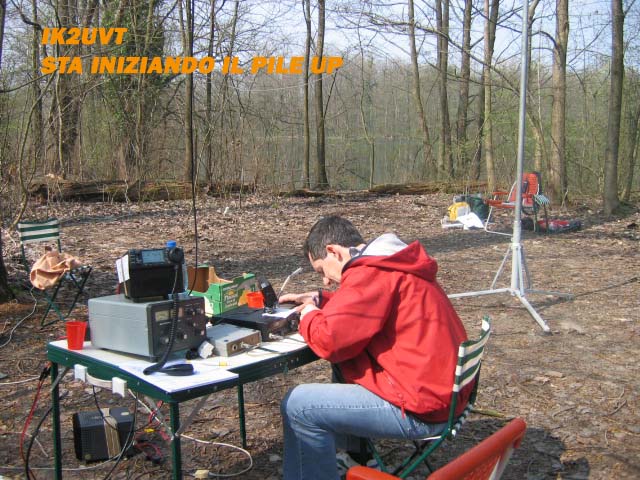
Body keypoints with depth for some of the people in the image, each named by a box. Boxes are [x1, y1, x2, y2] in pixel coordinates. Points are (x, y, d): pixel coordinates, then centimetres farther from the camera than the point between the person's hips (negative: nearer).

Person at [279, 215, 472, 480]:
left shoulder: (371, 274, -18)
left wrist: (309, 316, -1)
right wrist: (319, 299, 20)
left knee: (298, 405, -9)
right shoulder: (394, 263, 13)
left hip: (420, 410, -11)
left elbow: (328, 341, -22)